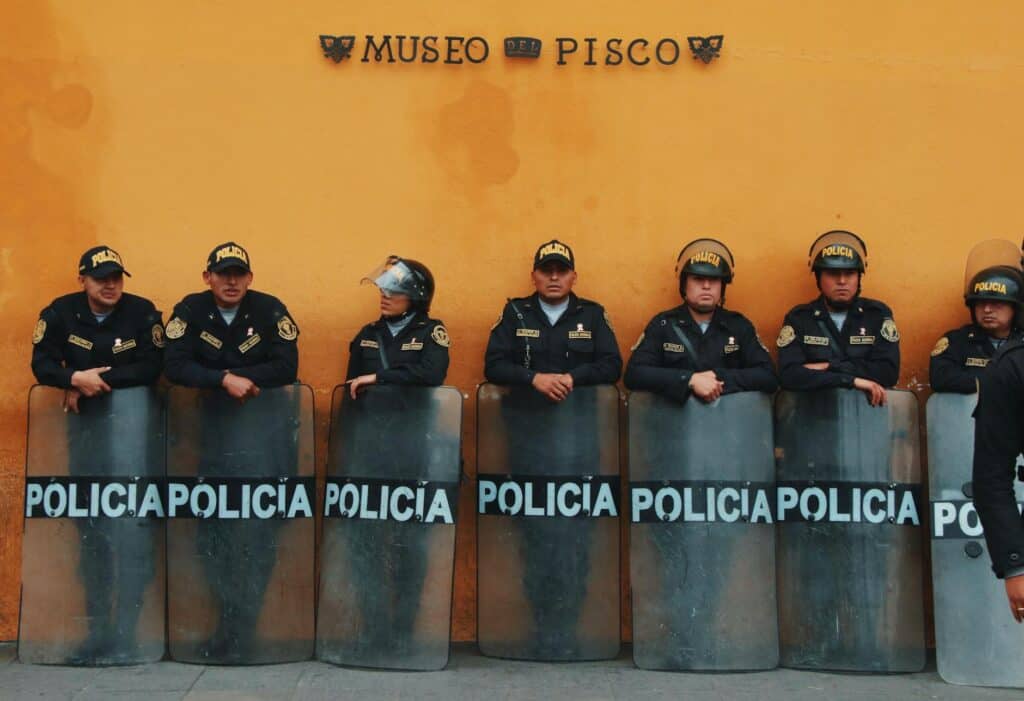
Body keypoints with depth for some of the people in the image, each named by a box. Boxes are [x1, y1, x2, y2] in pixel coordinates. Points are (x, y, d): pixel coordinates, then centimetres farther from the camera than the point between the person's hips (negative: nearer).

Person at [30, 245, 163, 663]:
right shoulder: (60, 313, 0)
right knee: (90, 530, 9)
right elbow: (42, 364, -5)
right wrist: (76, 378, -24)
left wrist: (97, 382, -16)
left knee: (134, 532, -6)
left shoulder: (142, 313, -7)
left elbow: (151, 368, -14)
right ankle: (97, 630, 17)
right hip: (85, 430, 3)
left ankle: (124, 632, 1)